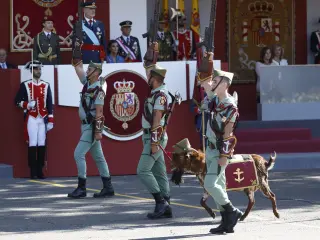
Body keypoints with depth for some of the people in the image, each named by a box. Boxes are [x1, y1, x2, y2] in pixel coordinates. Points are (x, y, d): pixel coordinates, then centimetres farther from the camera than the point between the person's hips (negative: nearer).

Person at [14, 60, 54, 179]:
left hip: (43, 119, 3)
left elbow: (49, 104, 10)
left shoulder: (46, 85, 10)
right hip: (31, 119, -3)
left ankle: (40, 170, 6)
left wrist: (50, 120, 4)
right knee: (32, 144, -7)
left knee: (42, 145, 0)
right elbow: (17, 101, 3)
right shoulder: (25, 85, 3)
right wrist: (27, 104, -15)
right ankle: (33, 171, -3)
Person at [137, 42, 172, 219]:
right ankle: (165, 207, 7)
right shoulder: (157, 92, 13)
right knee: (159, 173, 8)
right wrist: (153, 52, 26)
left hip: (155, 138, -10)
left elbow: (157, 119, -21)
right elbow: (151, 69, 29)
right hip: (152, 138, 10)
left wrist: (154, 142, -25)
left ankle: (161, 202, -14)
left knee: (143, 170, -13)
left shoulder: (160, 95, -16)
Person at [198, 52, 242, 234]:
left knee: (210, 184, -15)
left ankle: (232, 212, -1)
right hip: (210, 149, 9)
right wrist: (209, 63, 7)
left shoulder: (230, 106, -17)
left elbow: (227, 133, -20)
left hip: (220, 151, -9)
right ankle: (227, 222, 12)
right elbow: (204, 81, 17)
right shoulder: (215, 99, 6)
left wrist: (224, 155, -22)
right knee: (218, 185, 8)